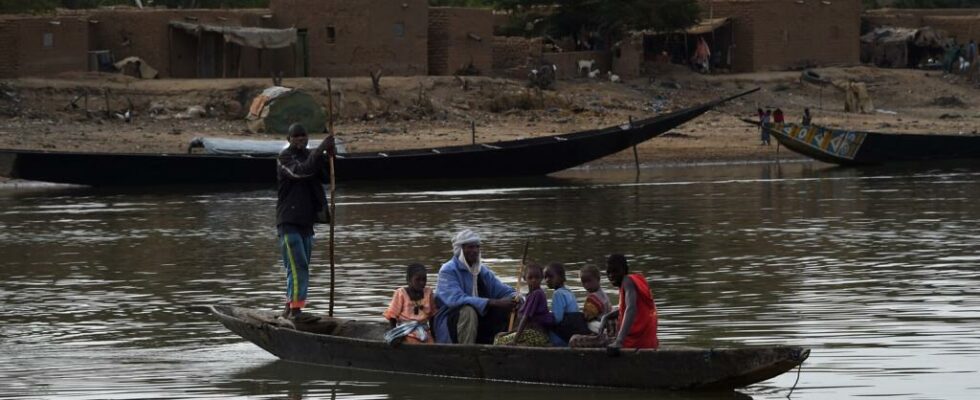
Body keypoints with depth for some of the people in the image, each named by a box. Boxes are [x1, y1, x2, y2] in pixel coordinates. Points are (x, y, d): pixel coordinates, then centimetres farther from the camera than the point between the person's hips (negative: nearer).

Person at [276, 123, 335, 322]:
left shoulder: (310, 155, 14)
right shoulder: (284, 158, -7)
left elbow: (325, 176, 4)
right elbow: (301, 171, -25)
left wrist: (330, 157, -13)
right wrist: (321, 149, -30)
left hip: (306, 221, 8)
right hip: (289, 222, -8)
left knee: (300, 269, 11)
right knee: (298, 267, -14)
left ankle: (290, 307, 18)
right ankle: (295, 310, -16)